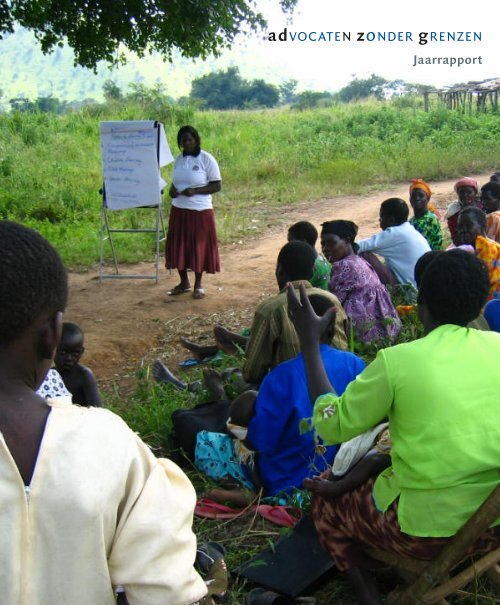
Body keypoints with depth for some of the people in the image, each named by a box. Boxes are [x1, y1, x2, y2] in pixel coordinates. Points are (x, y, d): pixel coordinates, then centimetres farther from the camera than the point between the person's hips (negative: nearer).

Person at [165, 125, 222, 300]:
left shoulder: (207, 159, -8)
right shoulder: (179, 159, 9)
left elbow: (216, 186, -9)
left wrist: (195, 191, -21)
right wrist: (172, 189, -3)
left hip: (200, 211, -5)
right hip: (179, 210, 5)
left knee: (199, 246, 2)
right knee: (178, 245, 7)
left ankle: (198, 285, 17)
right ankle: (184, 282, 23)